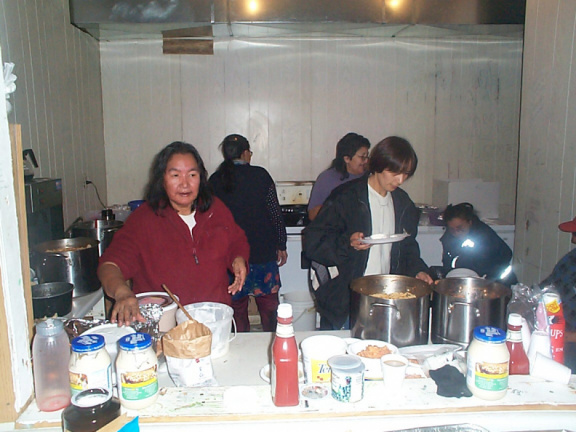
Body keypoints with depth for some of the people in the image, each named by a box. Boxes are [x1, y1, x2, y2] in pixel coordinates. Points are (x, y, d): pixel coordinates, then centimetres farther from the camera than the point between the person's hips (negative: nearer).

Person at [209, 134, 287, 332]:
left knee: (237, 306, 11)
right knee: (268, 303, 10)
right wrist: (281, 246, 4)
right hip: (263, 251, -1)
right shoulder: (260, 175, -6)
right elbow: (275, 214, -5)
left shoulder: (215, 180, 0)